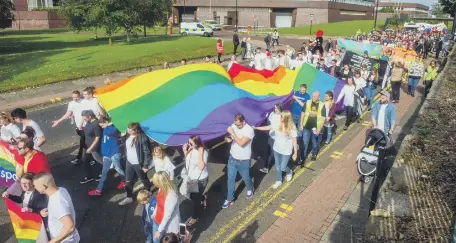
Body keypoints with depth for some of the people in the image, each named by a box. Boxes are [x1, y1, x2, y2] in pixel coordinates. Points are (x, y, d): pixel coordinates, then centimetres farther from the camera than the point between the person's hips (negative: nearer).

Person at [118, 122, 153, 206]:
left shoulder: (143, 138, -25)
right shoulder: (129, 135, -3)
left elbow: (147, 152, -21)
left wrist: (146, 165, -18)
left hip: (138, 164, -7)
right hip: (129, 162, 7)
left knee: (144, 180, 16)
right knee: (128, 181, 17)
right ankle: (129, 197, 34)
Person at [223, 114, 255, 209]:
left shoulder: (249, 130, -25)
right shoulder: (234, 126, -6)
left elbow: (241, 143, -33)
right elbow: (229, 137, 6)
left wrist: (232, 133, -32)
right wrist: (227, 138, -18)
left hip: (243, 161, -4)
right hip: (232, 158, 4)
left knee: (246, 178, 19)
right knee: (230, 179, 12)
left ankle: (250, 189, 51)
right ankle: (229, 199, 27)